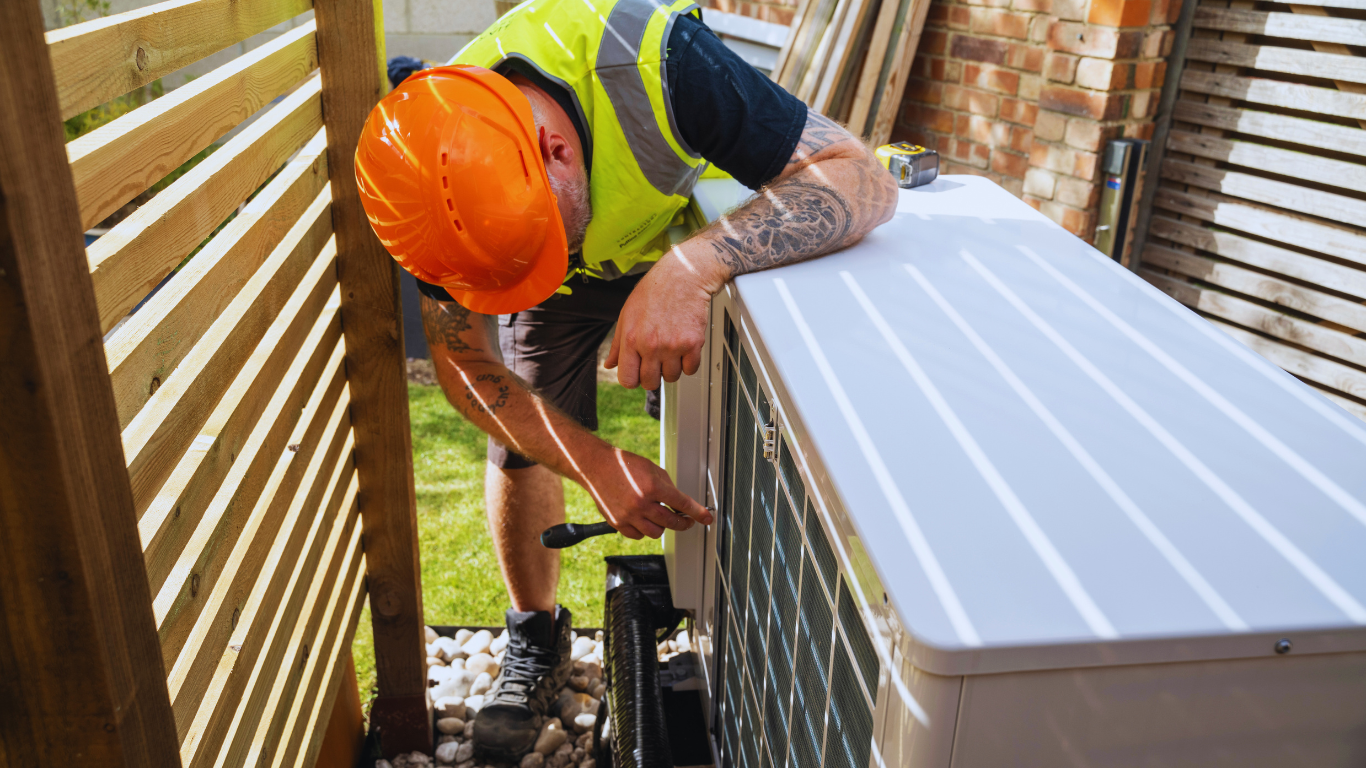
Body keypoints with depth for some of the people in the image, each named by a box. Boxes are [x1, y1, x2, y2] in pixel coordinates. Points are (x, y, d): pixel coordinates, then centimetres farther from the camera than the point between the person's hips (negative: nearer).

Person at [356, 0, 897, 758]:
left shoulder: (655, 61, -44)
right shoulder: (446, 185, -33)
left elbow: (862, 180, -44)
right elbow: (465, 365, -21)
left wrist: (692, 268, -60)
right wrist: (594, 464, -35)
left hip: (691, 239, -1)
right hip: (564, 293, 2)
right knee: (518, 447, 0)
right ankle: (536, 638, 25)